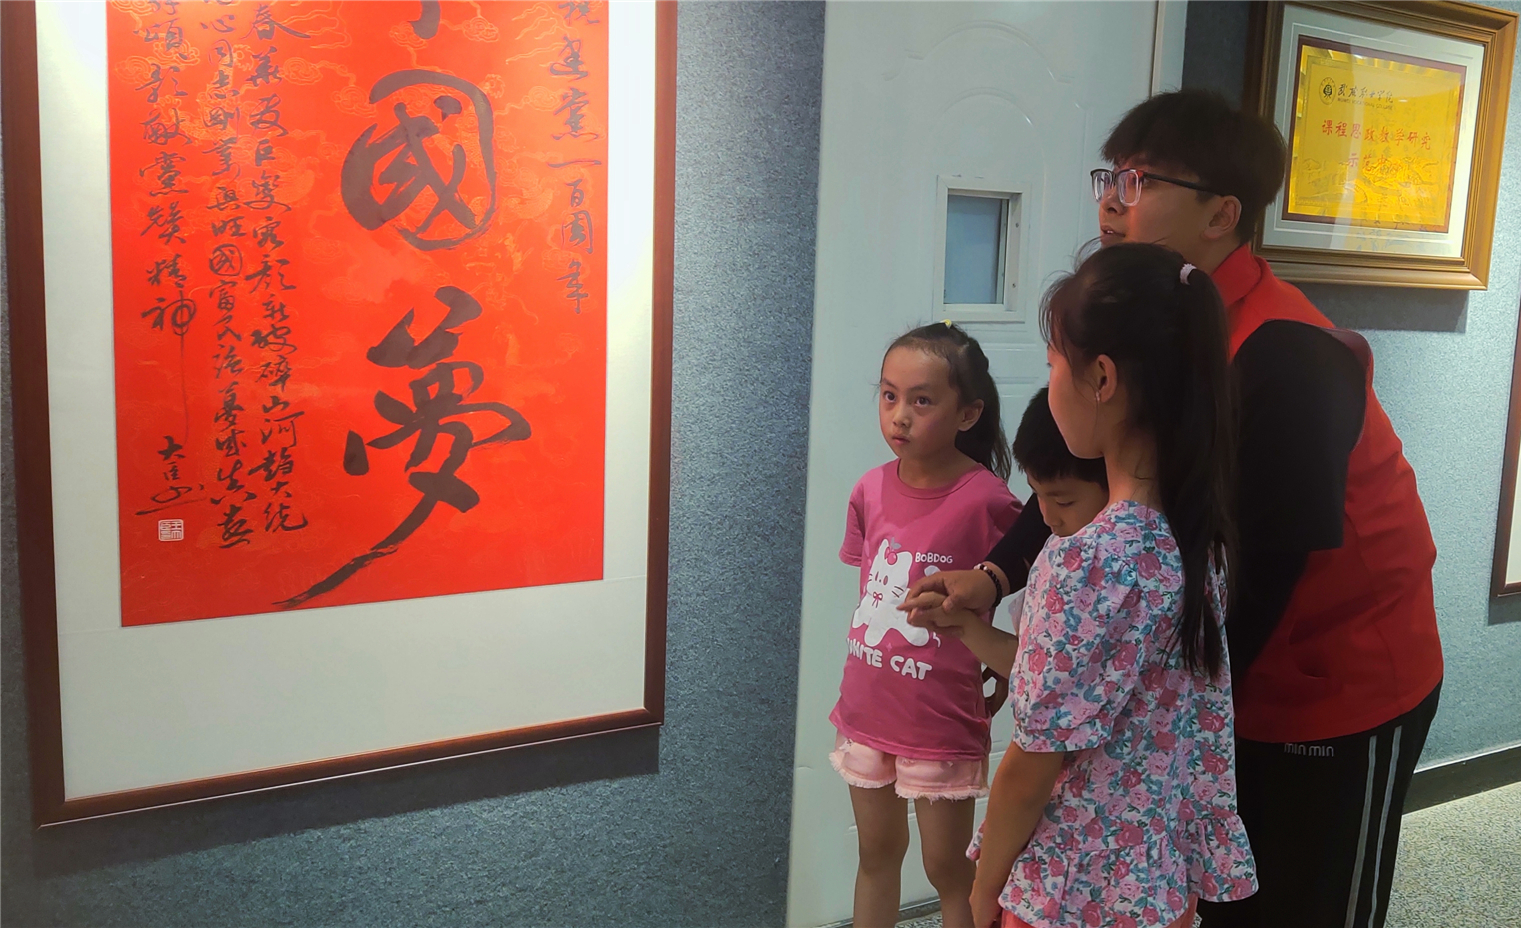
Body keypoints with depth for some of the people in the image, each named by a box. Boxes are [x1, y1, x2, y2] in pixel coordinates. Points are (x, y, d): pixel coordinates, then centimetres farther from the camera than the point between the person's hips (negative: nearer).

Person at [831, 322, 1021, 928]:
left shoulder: (986, 501, -20)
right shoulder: (871, 491, -4)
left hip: (941, 724, -5)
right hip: (867, 712, 5)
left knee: (946, 866, 13)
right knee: (876, 854, 22)